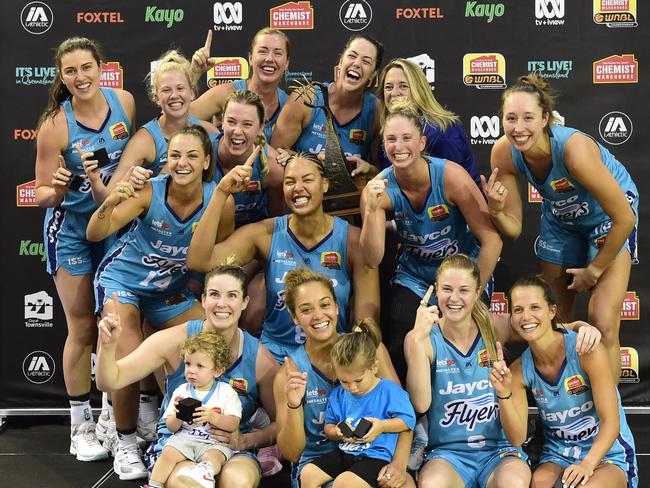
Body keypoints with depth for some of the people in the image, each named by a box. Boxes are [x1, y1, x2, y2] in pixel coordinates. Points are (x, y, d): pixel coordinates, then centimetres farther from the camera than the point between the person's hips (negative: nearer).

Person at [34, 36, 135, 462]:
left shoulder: (124, 102, -9)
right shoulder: (55, 126, -19)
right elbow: (43, 195, -13)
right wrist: (58, 189, -33)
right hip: (72, 229, -3)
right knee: (83, 328, 3)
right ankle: (81, 424, 17)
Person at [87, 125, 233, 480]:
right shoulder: (149, 192, -25)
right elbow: (95, 235, -32)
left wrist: (194, 292, -7)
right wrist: (110, 203, -51)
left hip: (172, 290, 4)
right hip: (123, 279, -3)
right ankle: (125, 444, 5)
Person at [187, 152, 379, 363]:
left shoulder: (352, 240, -3)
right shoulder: (265, 234, 0)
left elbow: (366, 321, -2)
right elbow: (198, 262, -12)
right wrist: (221, 193, -14)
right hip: (274, 355, 1)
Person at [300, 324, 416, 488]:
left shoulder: (389, 390, -6)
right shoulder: (338, 394, 8)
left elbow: (408, 420, -4)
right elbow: (328, 427, 15)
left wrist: (382, 426, -16)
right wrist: (338, 432, -8)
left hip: (376, 455, -6)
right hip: (345, 451, 6)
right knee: (307, 473, -10)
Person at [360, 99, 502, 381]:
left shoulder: (451, 176, -23)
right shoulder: (379, 189, -15)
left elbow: (492, 240, -19)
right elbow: (373, 259, -20)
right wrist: (372, 208, -33)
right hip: (414, 278, 2)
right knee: (398, 347, -16)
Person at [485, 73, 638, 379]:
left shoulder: (574, 148, -38)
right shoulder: (504, 153, -23)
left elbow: (625, 218, -29)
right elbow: (513, 228, -13)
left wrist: (594, 270, -16)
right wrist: (495, 210, -36)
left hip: (607, 216, -5)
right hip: (560, 218, 5)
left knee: (603, 325, -14)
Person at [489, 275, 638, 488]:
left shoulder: (588, 351, -16)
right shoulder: (519, 370, -3)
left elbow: (611, 422, -17)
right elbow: (517, 438, -8)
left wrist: (587, 465, -32)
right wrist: (504, 395, -24)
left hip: (606, 454, -2)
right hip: (557, 457, 2)